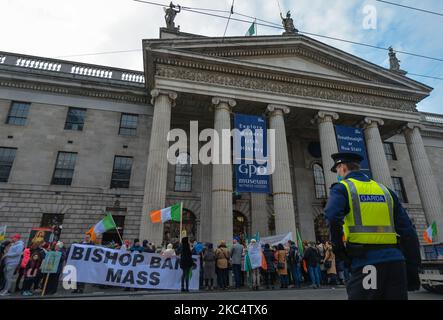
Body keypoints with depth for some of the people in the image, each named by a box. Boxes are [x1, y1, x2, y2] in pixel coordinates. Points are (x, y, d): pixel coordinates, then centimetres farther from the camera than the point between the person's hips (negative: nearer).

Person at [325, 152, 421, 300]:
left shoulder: (342, 188, 0)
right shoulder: (385, 190, 17)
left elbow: (332, 217, -22)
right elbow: (408, 231, 13)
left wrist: (339, 248, -7)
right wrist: (413, 269, 16)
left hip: (366, 261, -5)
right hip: (395, 260, 6)